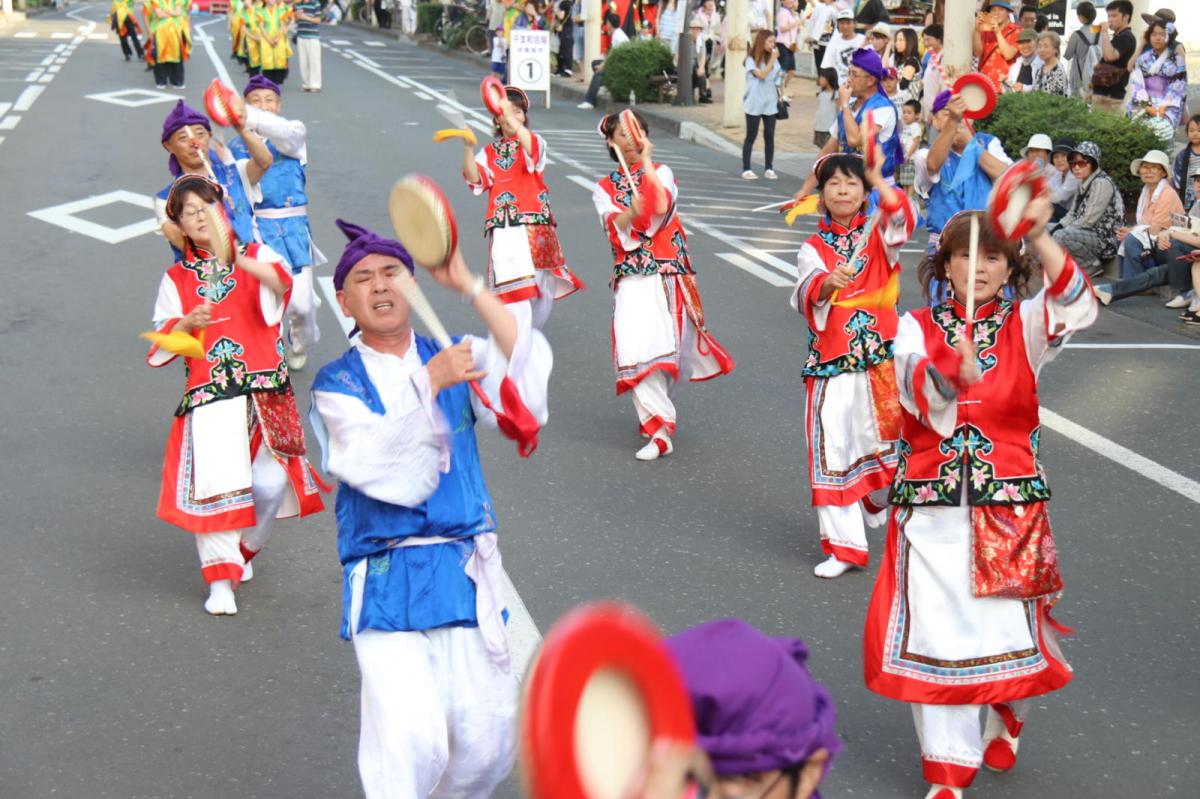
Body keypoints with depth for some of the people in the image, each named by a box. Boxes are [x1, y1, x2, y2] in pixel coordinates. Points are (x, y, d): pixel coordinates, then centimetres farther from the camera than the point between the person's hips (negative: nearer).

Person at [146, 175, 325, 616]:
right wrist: (187, 324, -13)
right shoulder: (176, 278, 14)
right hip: (208, 395, 1)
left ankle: (243, 550, 20)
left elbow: (281, 282, -16)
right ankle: (220, 577, -1)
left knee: (270, 483, -9)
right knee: (214, 481, -13)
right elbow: (162, 344, 8)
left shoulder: (256, 255, 9)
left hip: (264, 391, -1)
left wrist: (237, 259, -33)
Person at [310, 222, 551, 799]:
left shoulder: (455, 358, 13)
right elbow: (374, 462, -14)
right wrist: (431, 384, -21)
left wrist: (471, 288, -11)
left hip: (466, 575, 3)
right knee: (410, 740, -20)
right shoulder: (337, 384, 3)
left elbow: (526, 378, -8)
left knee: (486, 739, 1)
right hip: (385, 583, -3)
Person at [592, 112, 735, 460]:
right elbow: (616, 229, -6)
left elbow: (662, 206, -14)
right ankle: (659, 429, -12)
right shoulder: (604, 189, 13)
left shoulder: (661, 172, 8)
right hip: (631, 276, 1)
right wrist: (630, 214, -27)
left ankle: (653, 414, 22)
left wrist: (646, 161, -15)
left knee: (664, 345, -2)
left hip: (668, 271, -1)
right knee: (634, 347, -15)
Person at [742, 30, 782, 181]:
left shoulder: (772, 59, 8)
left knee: (769, 136, 4)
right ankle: (746, 169, 5)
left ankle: (769, 169, 9)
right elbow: (762, 75, -17)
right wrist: (773, 60, -14)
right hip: (754, 104, -4)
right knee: (751, 137, 2)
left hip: (770, 104, 4)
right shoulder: (751, 59, -6)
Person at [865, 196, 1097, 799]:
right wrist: (953, 373, -41)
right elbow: (917, 386, -18)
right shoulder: (917, 328, 2)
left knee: (1010, 623, 2)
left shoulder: (1024, 326, 3)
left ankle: (1008, 714, 37)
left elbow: (1076, 307, -18)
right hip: (932, 502, 0)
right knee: (935, 630, -1)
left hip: (1009, 501, 0)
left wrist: (1039, 238, -31)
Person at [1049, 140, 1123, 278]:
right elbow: (1072, 214, 13)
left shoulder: (1102, 183, -16)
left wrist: (1061, 230, -15)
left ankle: (1093, 266, -10)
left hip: (1105, 238, -10)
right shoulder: (1084, 184, 13)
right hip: (1087, 234, 10)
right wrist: (1058, 227, -6)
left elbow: (1089, 220, -21)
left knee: (1060, 236, -31)